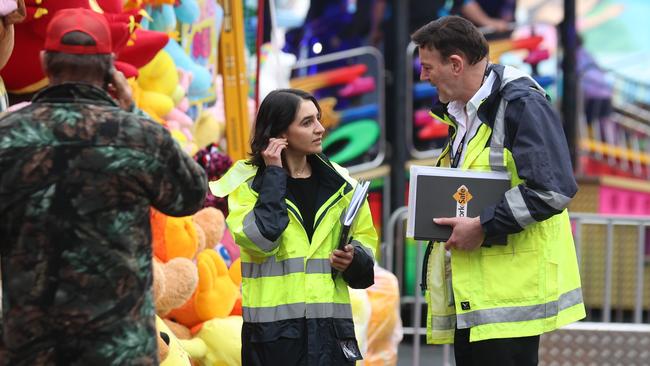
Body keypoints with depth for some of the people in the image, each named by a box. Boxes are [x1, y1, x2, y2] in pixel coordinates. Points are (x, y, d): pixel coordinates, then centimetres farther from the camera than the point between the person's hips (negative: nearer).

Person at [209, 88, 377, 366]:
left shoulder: (340, 184, 12)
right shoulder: (248, 183, 0)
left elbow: (365, 242, 18)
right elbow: (260, 241, -16)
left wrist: (353, 258, -6)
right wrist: (274, 176, -10)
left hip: (330, 326, 3)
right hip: (273, 328, -3)